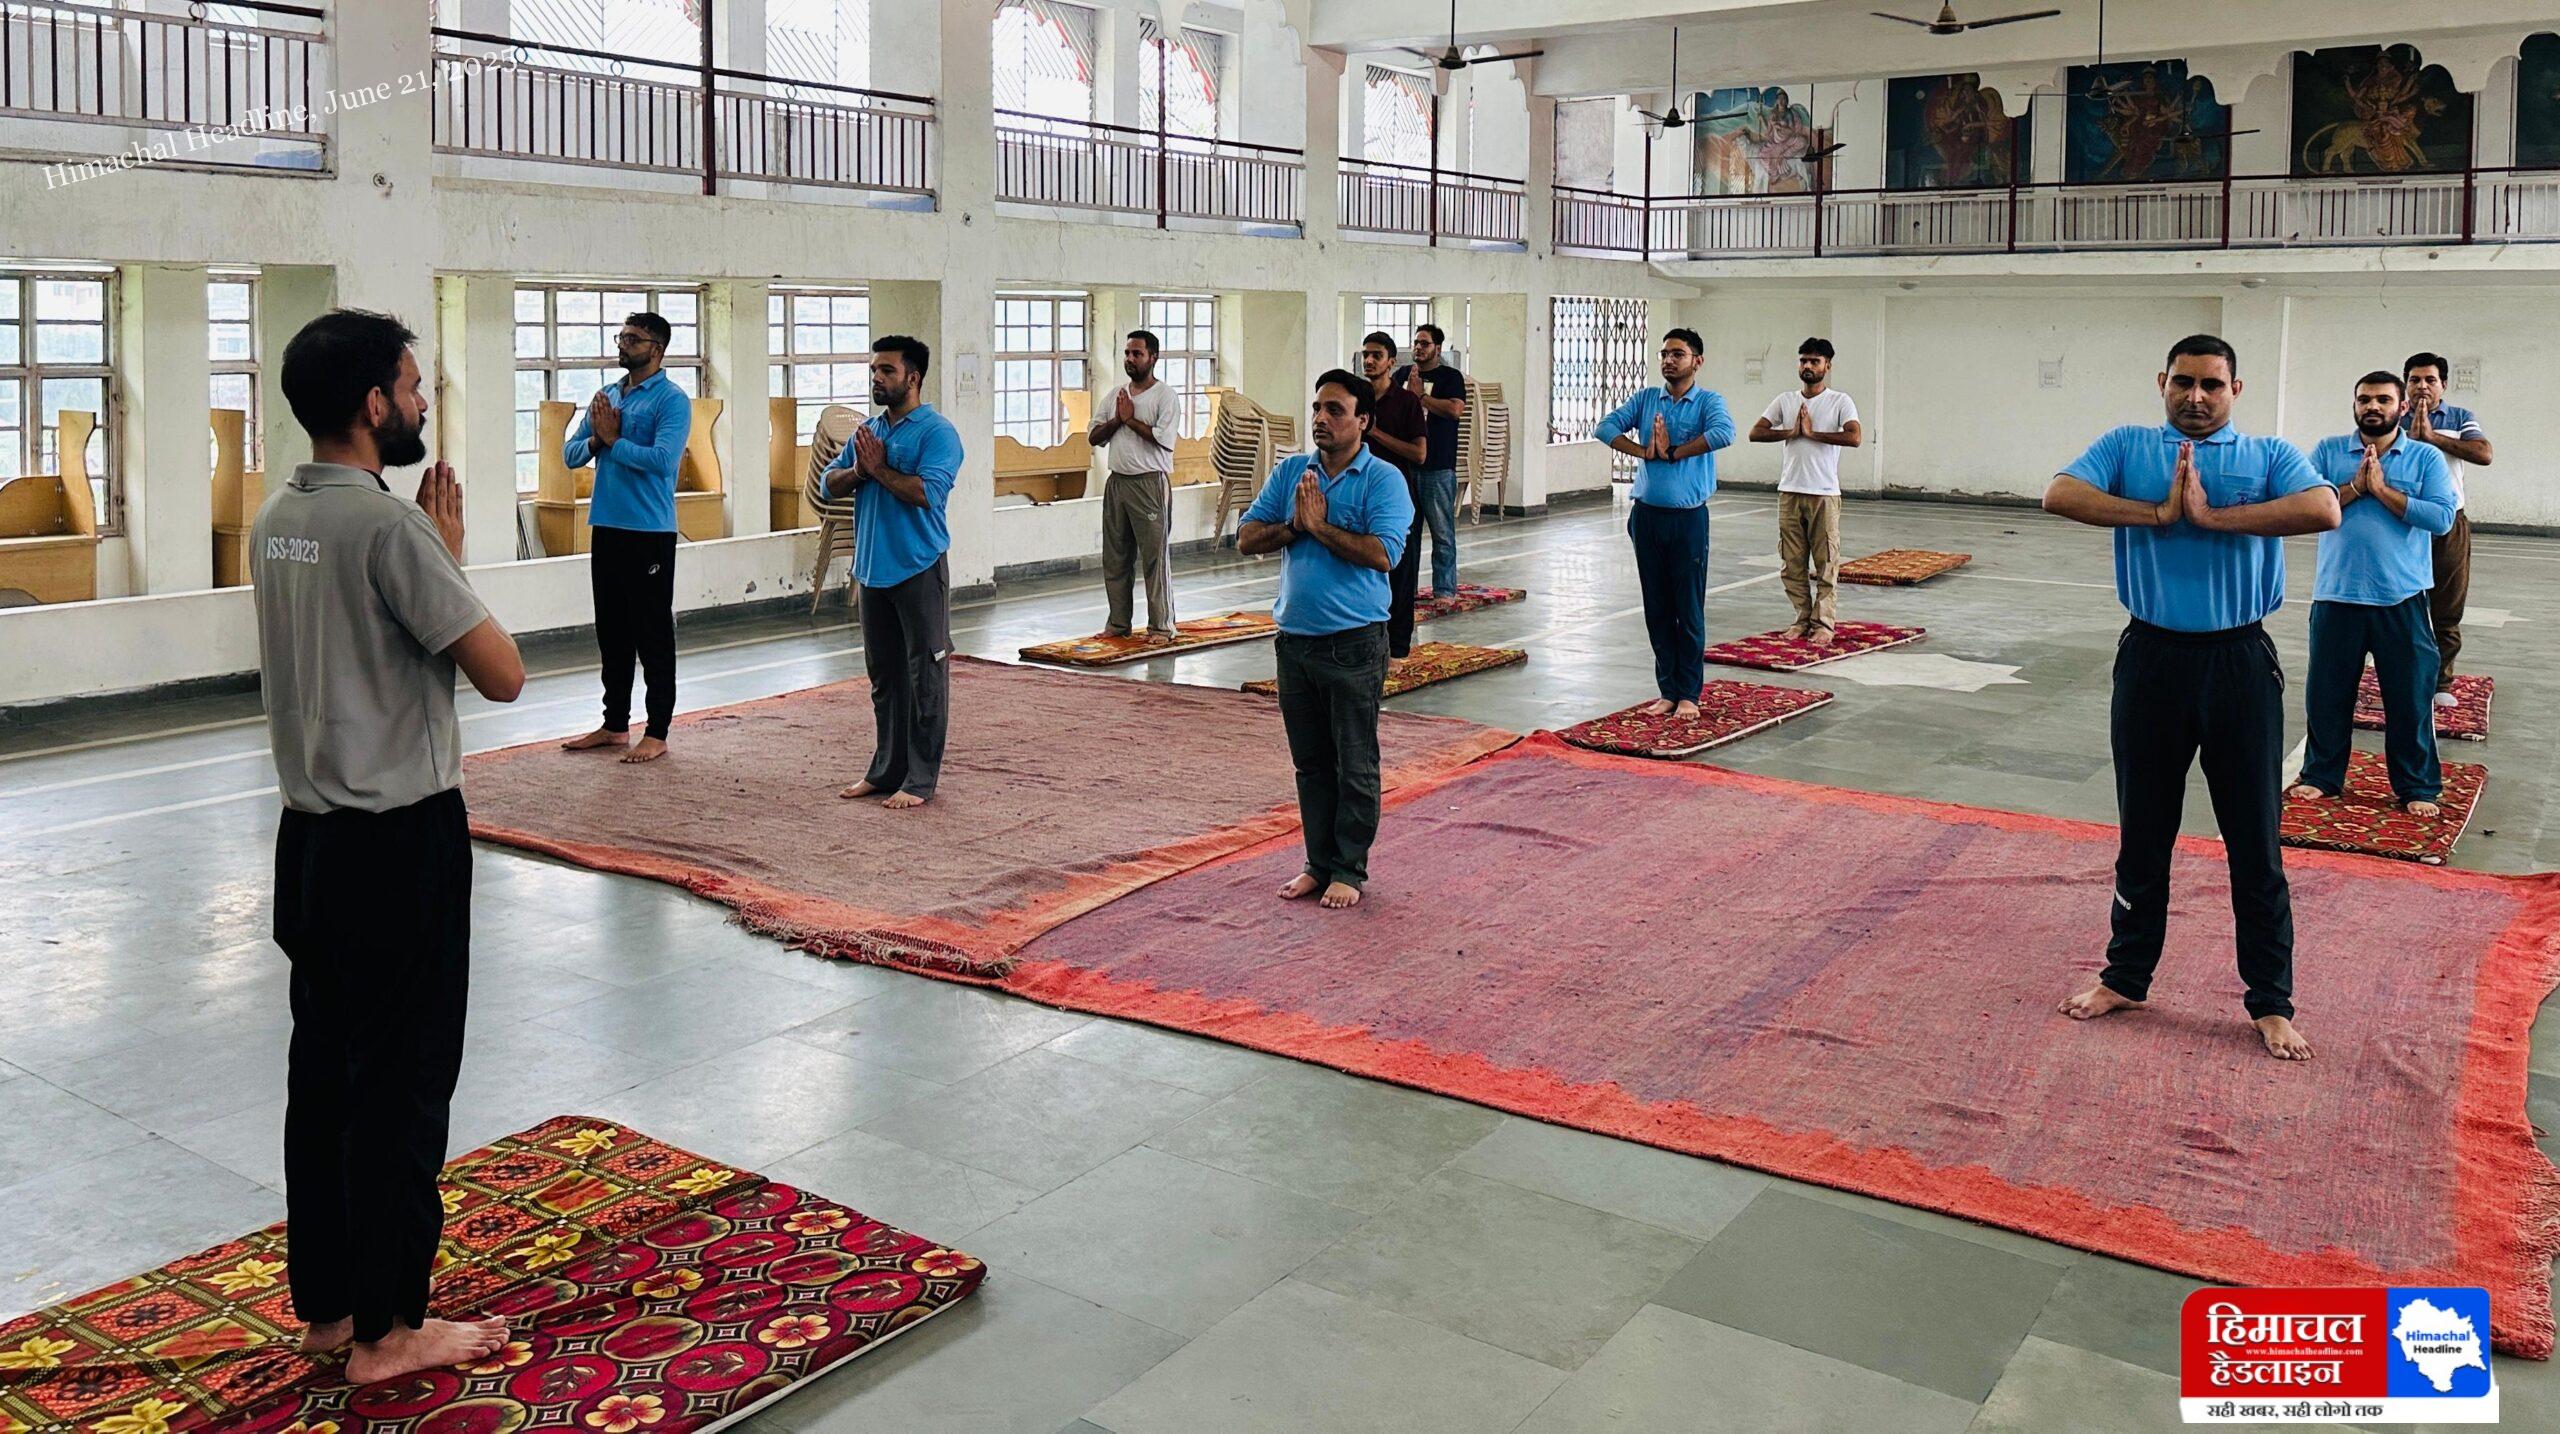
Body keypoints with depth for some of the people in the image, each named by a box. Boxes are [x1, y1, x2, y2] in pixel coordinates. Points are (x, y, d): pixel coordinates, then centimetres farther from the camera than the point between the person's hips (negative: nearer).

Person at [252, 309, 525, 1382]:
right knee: (403, 1083, 2)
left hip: (310, 834, 9)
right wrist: (451, 556, -5)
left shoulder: (275, 520, 8)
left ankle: (324, 1301, 29)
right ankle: (388, 1330, 13)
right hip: (399, 843, -9)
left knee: (323, 1070, 16)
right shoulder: (389, 526, -18)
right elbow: (503, 675, -17)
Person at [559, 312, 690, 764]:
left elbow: (663, 460, -23)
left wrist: (613, 440, -12)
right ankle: (614, 724, 24)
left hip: (649, 533, -7)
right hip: (606, 528, 7)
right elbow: (570, 454, 11)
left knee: (653, 634, -1)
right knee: (611, 631, 14)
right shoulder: (605, 396, 14)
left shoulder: (672, 401, -9)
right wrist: (596, 439, -9)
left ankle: (657, 733, 5)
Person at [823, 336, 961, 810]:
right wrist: (859, 470, -8)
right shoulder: (868, 430, 14)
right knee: (883, 676, 14)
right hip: (873, 570, 8)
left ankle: (921, 779, 4)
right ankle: (886, 769, 24)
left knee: (925, 677, -1)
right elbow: (830, 483, 11)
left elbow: (926, 492, -23)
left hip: (919, 571, -8)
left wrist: (879, 468, -13)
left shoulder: (937, 432, -9)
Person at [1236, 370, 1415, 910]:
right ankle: (1319, 861, 24)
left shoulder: (1383, 479, -7)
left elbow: (1383, 553, -20)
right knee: (1311, 763, 13)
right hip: (1295, 638, 5)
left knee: (1354, 765, 4)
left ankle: (1349, 870, 15)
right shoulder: (1289, 471, 9)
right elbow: (1246, 537, 5)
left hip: (1354, 642, -5)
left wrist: (1319, 525, -15)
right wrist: (1294, 526, -11)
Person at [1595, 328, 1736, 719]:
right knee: (1657, 609, 8)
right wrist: (1643, 451, -15)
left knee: (1690, 610, 0)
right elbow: (1605, 427, -3)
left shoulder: (1708, 401, -3)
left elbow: (1724, 433, -24)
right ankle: (1667, 690, 17)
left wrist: (1673, 453, -18)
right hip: (1648, 515, 4)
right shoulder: (1646, 399, 9)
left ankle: (1689, 694, 8)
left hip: (1688, 518, -4)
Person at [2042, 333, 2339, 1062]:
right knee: (2142, 832, 13)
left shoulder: (2269, 455, 4)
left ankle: (2272, 1002, 19)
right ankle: (2126, 976, 28)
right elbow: (2060, 495, -12)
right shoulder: (2128, 446, 6)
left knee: (2254, 841, 6)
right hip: (2152, 658, 1)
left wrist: (2212, 515, -17)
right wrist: (2158, 513, -16)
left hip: (2241, 661, -1)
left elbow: (2323, 511, -16)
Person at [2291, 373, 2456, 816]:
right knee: (2327, 693, 10)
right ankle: (2322, 775, 24)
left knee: (2409, 696, 5)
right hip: (2337, 595, 1)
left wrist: (2383, 489, -14)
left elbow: (2441, 517, -11)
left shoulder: (2426, 458, 2)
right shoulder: (2329, 451, 5)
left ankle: (2418, 787, 17)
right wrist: (2354, 487, -15)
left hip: (2401, 598, -1)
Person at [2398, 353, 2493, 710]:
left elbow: (2484, 454, -13)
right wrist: (2412, 436, -19)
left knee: (2446, 611, 6)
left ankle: (2440, 681, 16)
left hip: (2449, 525, 1)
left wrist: (2433, 437, -16)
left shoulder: (2461, 419, 4)